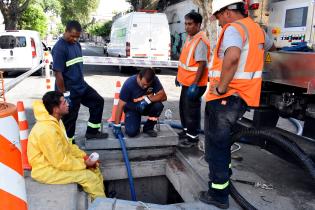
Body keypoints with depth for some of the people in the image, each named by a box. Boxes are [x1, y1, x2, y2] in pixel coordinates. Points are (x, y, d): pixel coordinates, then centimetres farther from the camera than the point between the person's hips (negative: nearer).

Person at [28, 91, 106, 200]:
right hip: (46, 170, -9)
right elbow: (61, 162, -27)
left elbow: (66, 145, 11)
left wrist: (83, 155, -1)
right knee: (89, 177, -16)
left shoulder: (55, 121, 1)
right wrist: (84, 163, -15)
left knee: (94, 168, 5)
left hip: (58, 159, 9)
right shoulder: (47, 130, -30)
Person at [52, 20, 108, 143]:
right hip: (69, 90, -9)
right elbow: (58, 73, -21)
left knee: (98, 101, 15)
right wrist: (63, 94, -20)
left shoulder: (77, 45, 8)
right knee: (69, 118, 4)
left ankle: (92, 132, 27)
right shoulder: (59, 48, -19)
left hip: (82, 86, 9)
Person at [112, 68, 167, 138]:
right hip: (132, 109, -3)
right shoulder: (129, 83, -26)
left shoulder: (155, 80, -19)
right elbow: (121, 105, -23)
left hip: (146, 107, 3)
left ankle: (148, 128, -5)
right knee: (131, 132, -25)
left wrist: (147, 99, -39)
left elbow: (163, 96, -25)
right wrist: (117, 126, -23)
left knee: (158, 105, -30)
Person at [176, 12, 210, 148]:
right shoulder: (190, 38, 10)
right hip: (186, 81, 10)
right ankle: (186, 130, 37)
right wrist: (179, 76, 23)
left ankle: (192, 137, 16)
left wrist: (195, 84, -27)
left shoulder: (200, 41, -21)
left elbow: (202, 64, -25)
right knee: (183, 107, 21)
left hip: (194, 84, -10)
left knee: (191, 111, 1)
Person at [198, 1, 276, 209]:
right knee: (223, 139, 27)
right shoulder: (256, 28, 14)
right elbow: (269, 44, 37)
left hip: (225, 99, -9)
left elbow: (232, 57, -37)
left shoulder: (234, 28, -15)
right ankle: (224, 173, 46)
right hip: (242, 97, 9)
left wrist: (222, 87, -27)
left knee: (216, 145, 2)